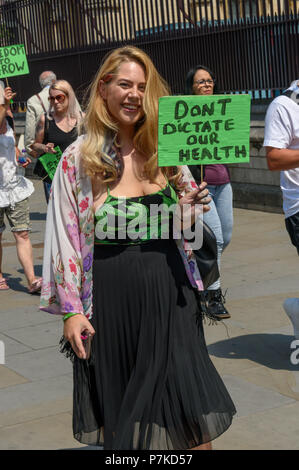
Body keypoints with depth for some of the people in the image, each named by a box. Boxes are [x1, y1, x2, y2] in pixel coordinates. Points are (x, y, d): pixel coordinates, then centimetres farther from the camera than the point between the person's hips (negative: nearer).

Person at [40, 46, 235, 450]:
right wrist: (71, 310, -7)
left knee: (191, 408, 0)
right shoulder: (79, 157, -4)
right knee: (120, 412, 11)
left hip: (168, 289, 2)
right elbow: (65, 236, -3)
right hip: (111, 293, -2)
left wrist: (190, 209, -9)